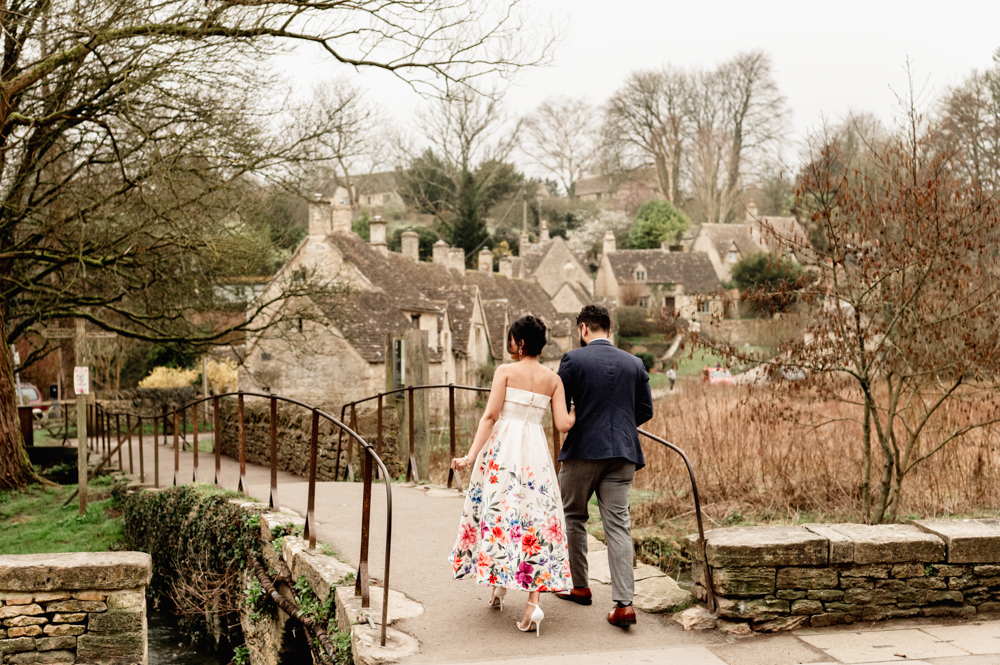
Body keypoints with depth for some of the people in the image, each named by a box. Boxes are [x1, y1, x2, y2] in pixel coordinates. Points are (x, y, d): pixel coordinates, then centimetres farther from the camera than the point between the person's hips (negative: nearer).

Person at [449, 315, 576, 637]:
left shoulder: (505, 371, -1)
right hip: (536, 452, 2)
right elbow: (563, 424, 0)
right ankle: (533, 601, -7)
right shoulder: (553, 379, 7)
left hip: (502, 449, -2)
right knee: (535, 518, 3)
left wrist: (471, 455, -11)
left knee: (496, 512, 14)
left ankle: (499, 583, 25)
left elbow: (490, 416, -9)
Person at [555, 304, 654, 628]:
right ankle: (624, 603, -6)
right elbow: (646, 410, 8)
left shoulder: (573, 359, -6)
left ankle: (580, 587, 26)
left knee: (573, 518, 17)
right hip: (622, 454, 3)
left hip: (582, 450, -3)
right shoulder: (634, 364, 6)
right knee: (618, 526, 2)